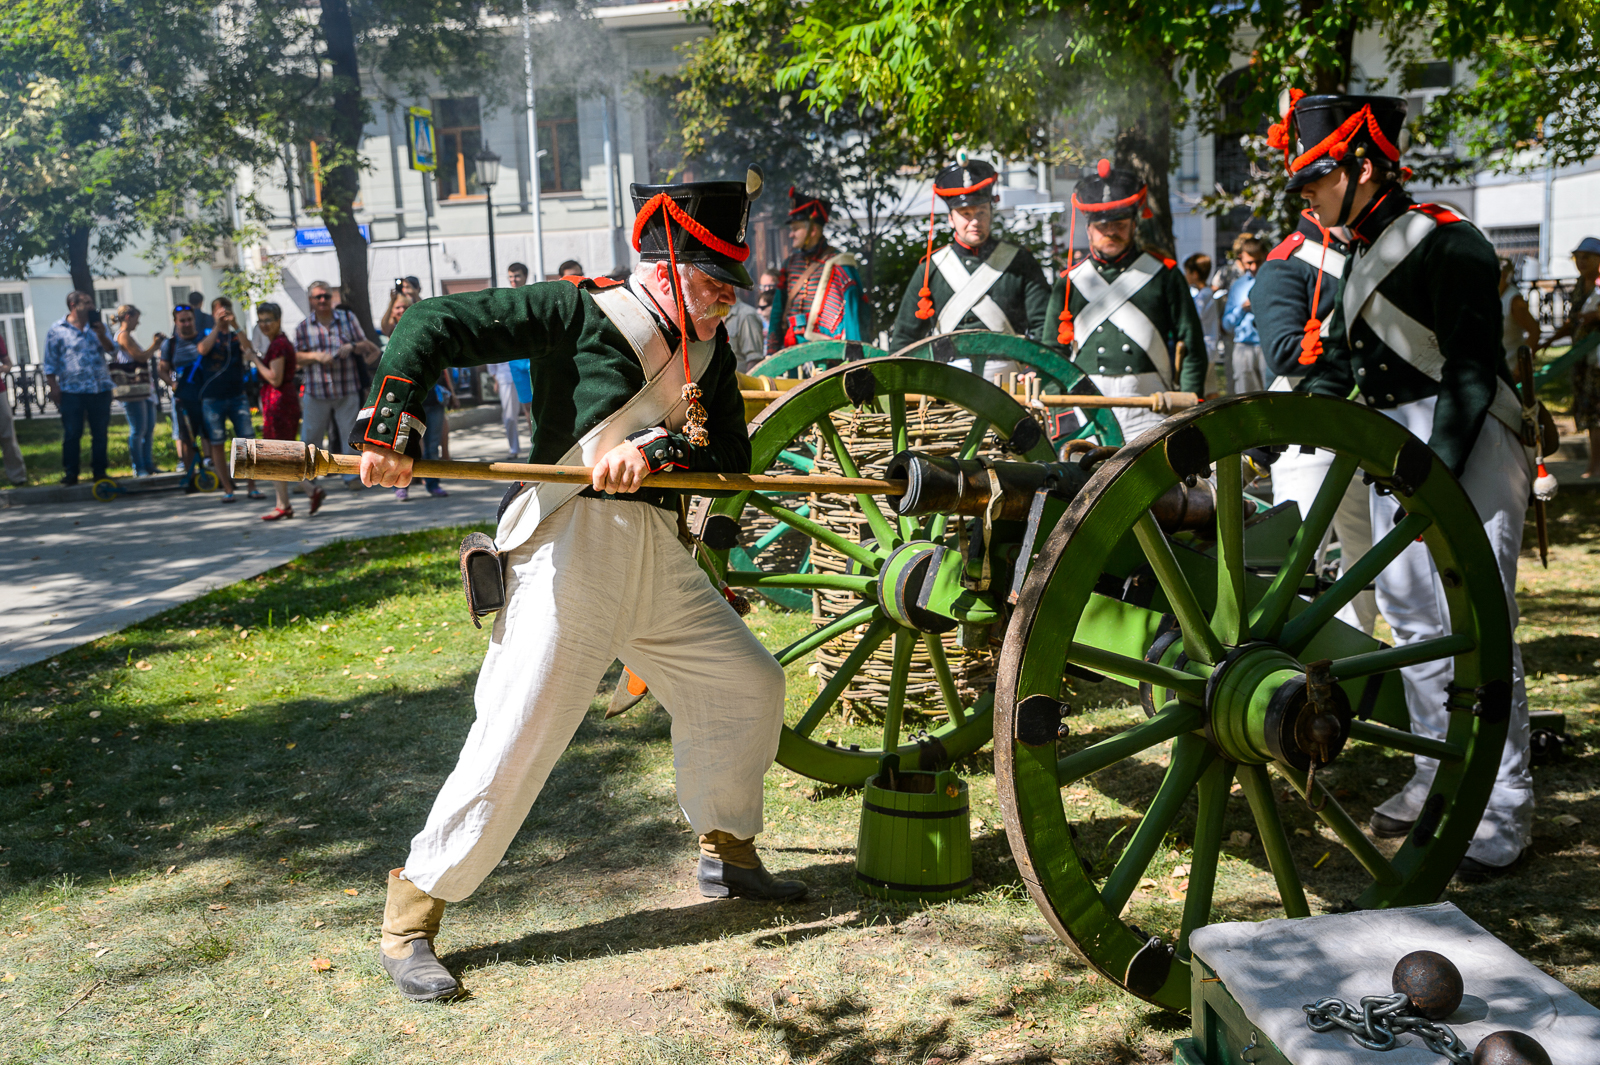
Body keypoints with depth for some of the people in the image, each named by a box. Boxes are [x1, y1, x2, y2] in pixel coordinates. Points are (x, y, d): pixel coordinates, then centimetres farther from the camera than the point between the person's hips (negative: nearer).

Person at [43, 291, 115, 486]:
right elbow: (50, 365, 3)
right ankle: (70, 474, 4)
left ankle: (99, 472, 14)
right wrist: (54, 389, -4)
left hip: (100, 389, 3)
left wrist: (102, 335, -13)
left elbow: (110, 348, 5)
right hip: (72, 391, -3)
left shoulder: (95, 327, 15)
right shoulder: (57, 331, 3)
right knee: (72, 435, -3)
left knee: (100, 433, 6)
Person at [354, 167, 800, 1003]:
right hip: (571, 547, -7)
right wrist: (389, 429, -20)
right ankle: (409, 921, 7)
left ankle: (727, 854, 34)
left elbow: (732, 457, 3)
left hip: (658, 554, 8)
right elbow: (433, 325, -9)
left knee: (749, 684, 14)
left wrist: (655, 451, -15)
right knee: (518, 739, -9)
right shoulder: (581, 313, -7)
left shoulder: (710, 350, 13)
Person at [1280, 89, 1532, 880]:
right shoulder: (1364, 253, 15)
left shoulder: (1448, 244, -13)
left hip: (1464, 449, -9)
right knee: (1410, 615, 13)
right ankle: (1439, 777, 25)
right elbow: (1335, 363, 19)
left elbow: (1471, 371, -18)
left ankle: (1503, 808, 0)